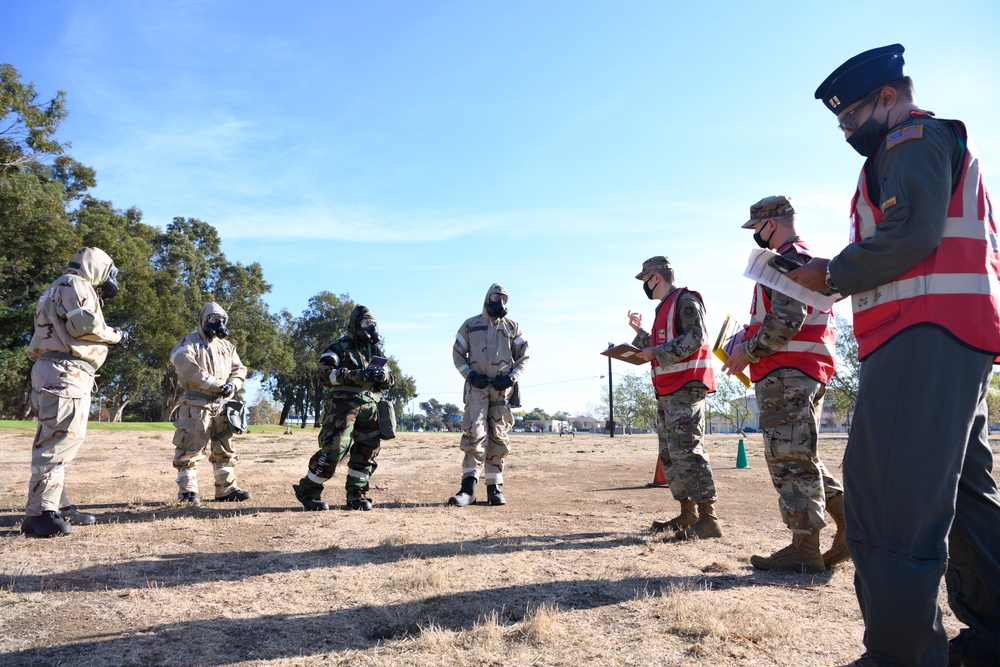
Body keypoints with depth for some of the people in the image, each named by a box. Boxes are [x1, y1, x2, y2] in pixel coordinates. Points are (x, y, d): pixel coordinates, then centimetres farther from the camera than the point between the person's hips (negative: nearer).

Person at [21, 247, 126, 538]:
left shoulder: (56, 290, 30)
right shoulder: (74, 284, -2)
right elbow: (84, 323, -16)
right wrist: (115, 335, -3)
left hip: (50, 371, 11)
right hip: (65, 373, -11)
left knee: (53, 441, 11)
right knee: (61, 439, -15)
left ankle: (58, 506, 17)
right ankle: (39, 513, -18)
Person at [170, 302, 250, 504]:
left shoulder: (227, 347, 18)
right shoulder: (190, 343, -2)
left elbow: (239, 370, 16)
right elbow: (186, 368, -18)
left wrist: (232, 385, -8)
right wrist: (216, 384, -19)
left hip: (221, 406, 6)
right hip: (196, 405, -6)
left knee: (225, 449, 9)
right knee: (190, 448, -5)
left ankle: (226, 489, 16)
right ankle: (187, 490, 3)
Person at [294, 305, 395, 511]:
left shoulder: (376, 351, 20)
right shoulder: (339, 347, 3)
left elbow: (391, 380, 19)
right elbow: (326, 374, -10)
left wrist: (384, 376, -6)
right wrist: (358, 375, -19)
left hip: (370, 407, 6)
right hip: (343, 404, -6)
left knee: (368, 451, 2)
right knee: (335, 449, -13)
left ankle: (356, 494, 15)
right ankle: (307, 491, 2)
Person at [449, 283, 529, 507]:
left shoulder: (512, 327, 10)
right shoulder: (470, 325, 8)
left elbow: (523, 357, 11)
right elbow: (457, 354, 9)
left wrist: (512, 377, -6)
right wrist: (470, 375, -7)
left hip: (503, 388, 2)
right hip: (476, 386, -1)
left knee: (498, 437, 3)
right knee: (474, 433, -12)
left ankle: (495, 487, 9)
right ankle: (468, 487, -13)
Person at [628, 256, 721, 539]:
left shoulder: (685, 300, -7)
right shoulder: (664, 308, 22)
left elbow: (695, 338, -20)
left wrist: (656, 353, -17)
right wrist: (639, 332, 23)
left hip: (686, 388, -11)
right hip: (667, 390, 11)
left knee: (686, 450, -15)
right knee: (669, 454, 11)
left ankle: (708, 518, -12)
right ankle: (687, 514, 18)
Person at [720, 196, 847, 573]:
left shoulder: (789, 259, -9)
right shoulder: (807, 258, 24)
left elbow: (786, 320, -21)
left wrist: (748, 351, -10)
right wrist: (749, 345, 19)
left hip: (787, 374, -11)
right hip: (805, 372, 11)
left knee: (790, 458, -7)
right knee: (799, 458, 15)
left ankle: (804, 549, -1)